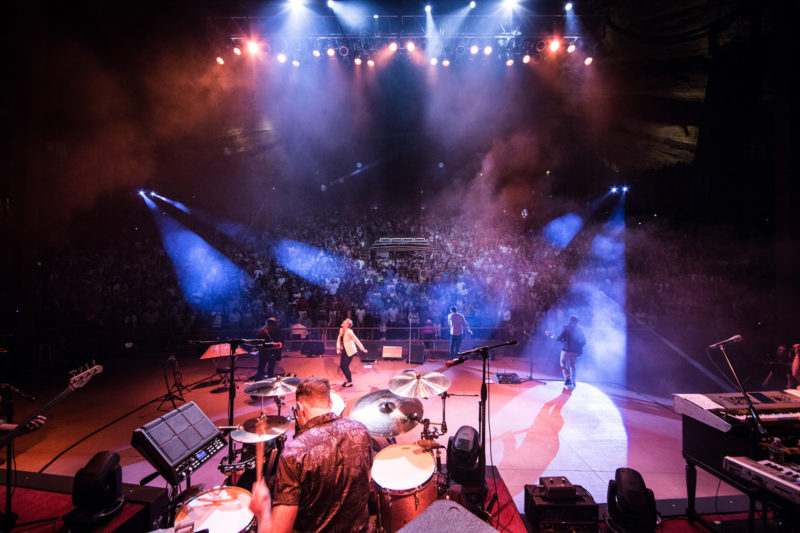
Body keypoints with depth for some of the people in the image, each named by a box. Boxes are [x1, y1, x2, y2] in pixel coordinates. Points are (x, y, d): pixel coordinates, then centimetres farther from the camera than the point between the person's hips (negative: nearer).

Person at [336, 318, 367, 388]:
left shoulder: (349, 332, -21)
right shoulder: (341, 330, 0)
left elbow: (356, 340, -19)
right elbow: (339, 339, 8)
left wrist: (362, 349, -16)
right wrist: (338, 348, -4)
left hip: (349, 351, -7)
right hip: (344, 351, 7)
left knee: (345, 366, -4)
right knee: (341, 365, 10)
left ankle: (350, 382, 11)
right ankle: (347, 379, 31)